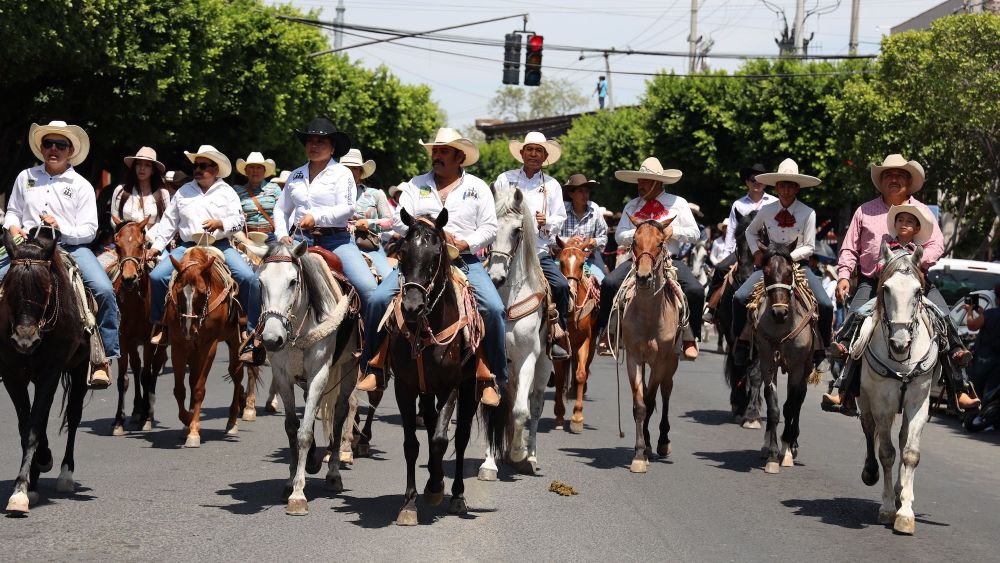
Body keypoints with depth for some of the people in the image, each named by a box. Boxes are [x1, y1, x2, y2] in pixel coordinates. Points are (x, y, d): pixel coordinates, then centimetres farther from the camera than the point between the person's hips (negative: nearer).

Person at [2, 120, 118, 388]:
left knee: (104, 290, -26)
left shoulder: (81, 185, 4)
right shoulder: (26, 177, 12)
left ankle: (103, 358, -19)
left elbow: (89, 230, 0)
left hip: (71, 246, -3)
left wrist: (61, 228, -18)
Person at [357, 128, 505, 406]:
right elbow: (400, 221, 2)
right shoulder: (415, 185, 12)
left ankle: (492, 378, -11)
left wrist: (465, 243, -14)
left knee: (494, 308, -22)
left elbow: (489, 227, 4)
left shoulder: (477, 187, 10)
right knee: (378, 299, -18)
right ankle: (374, 367, -5)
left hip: (464, 260, -1)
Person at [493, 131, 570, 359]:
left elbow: (560, 219, 11)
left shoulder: (552, 185, 14)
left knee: (561, 285, -18)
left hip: (540, 252, 1)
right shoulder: (505, 180, 9)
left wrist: (547, 221, -10)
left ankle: (558, 336, -5)